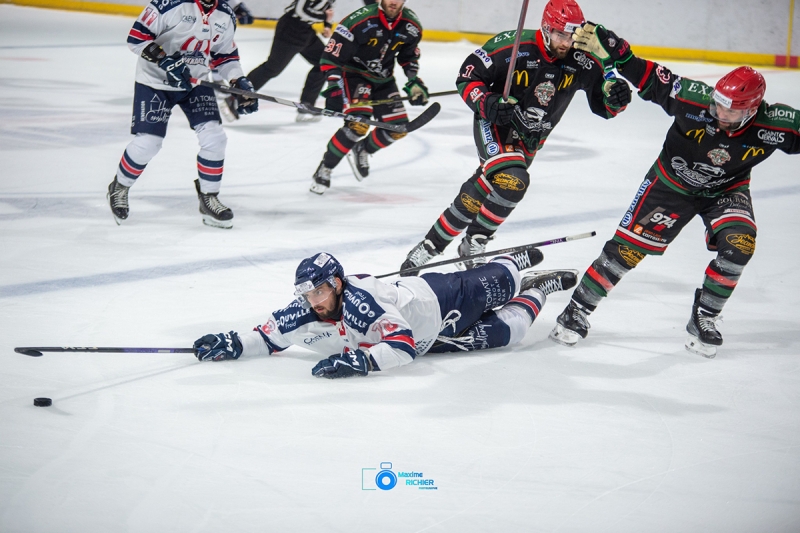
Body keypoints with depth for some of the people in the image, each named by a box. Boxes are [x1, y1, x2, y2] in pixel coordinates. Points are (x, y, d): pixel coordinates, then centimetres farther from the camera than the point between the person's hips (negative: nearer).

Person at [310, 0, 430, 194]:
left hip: (383, 79, 6)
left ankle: (362, 150, 28)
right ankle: (324, 169, -9)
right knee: (358, 125, -26)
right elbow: (331, 56, -24)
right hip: (353, 74, -6)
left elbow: (409, 56, 10)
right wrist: (334, 89, -32)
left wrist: (414, 81, -2)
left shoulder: (411, 25, -11)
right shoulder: (360, 20, -28)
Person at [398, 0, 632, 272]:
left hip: (530, 138, 5)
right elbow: (467, 77, -18)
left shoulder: (581, 62, -16)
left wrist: (616, 96, -31)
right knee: (513, 180, -26)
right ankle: (475, 242, -11)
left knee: (486, 187, 8)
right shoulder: (513, 46, -26)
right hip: (495, 125, -5)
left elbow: (603, 105, -8)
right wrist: (488, 103, -35)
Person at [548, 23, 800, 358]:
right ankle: (577, 310, 9)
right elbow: (650, 78, -24)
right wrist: (610, 49, -31)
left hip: (727, 189, 1)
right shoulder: (695, 100, -32)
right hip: (672, 181, -1)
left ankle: (703, 319, -2)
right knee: (629, 247, -8)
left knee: (738, 245, -23)